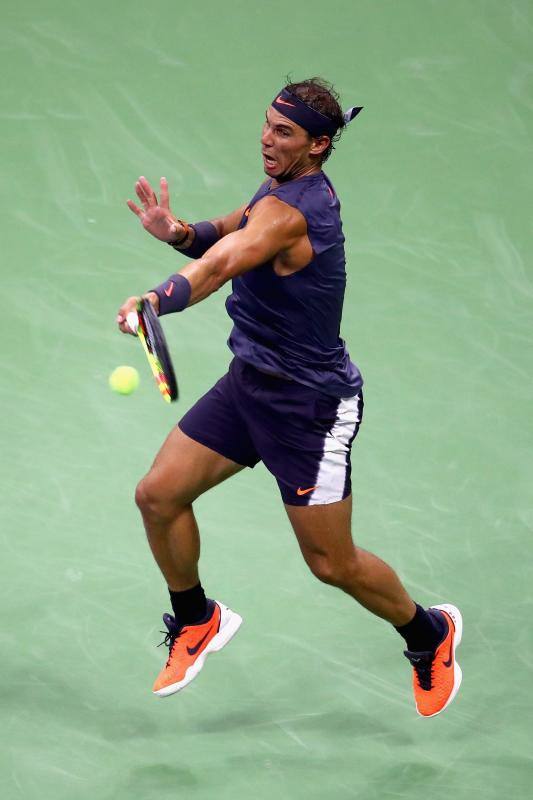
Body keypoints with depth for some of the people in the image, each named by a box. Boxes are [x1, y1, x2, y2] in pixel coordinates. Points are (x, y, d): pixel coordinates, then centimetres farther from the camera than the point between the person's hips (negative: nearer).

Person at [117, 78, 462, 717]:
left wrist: (156, 299, -62)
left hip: (310, 403, -9)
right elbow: (228, 232, 9)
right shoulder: (296, 187, 2)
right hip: (250, 381, 9)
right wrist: (179, 231, -14)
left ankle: (430, 634, 30)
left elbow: (221, 264, -45)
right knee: (158, 495, 3)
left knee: (333, 564, 3)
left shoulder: (290, 210, -27)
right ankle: (197, 621, 26)